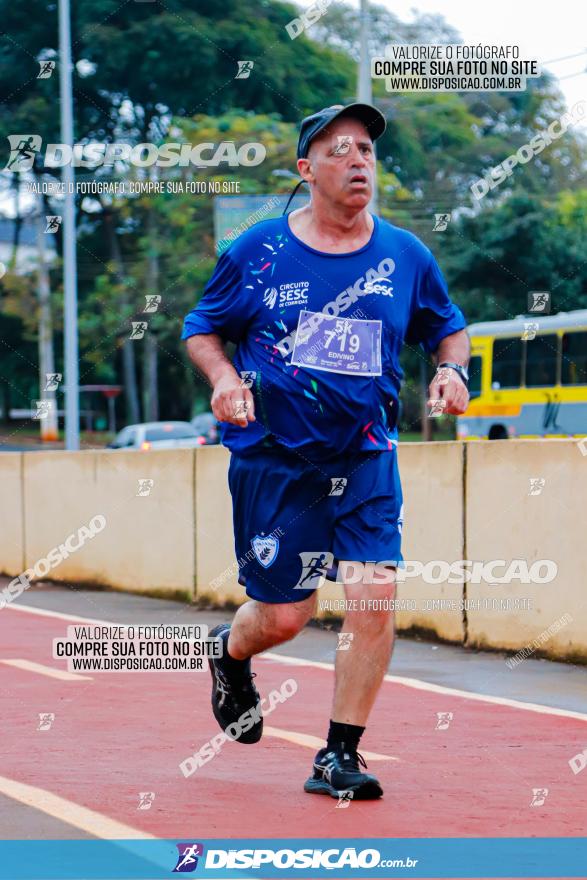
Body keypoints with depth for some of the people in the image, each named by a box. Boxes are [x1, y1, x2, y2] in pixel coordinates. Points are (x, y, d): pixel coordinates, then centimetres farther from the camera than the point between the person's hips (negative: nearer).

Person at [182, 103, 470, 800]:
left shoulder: (406, 256, 3)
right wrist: (223, 376, -12)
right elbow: (201, 327, 8)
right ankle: (230, 652, 41)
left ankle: (339, 756, 0)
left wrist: (451, 369, -4)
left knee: (374, 595, -14)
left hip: (366, 459, 2)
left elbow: (448, 328, 17)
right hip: (272, 455, -2)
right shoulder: (257, 251, -2)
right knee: (284, 616, 2)